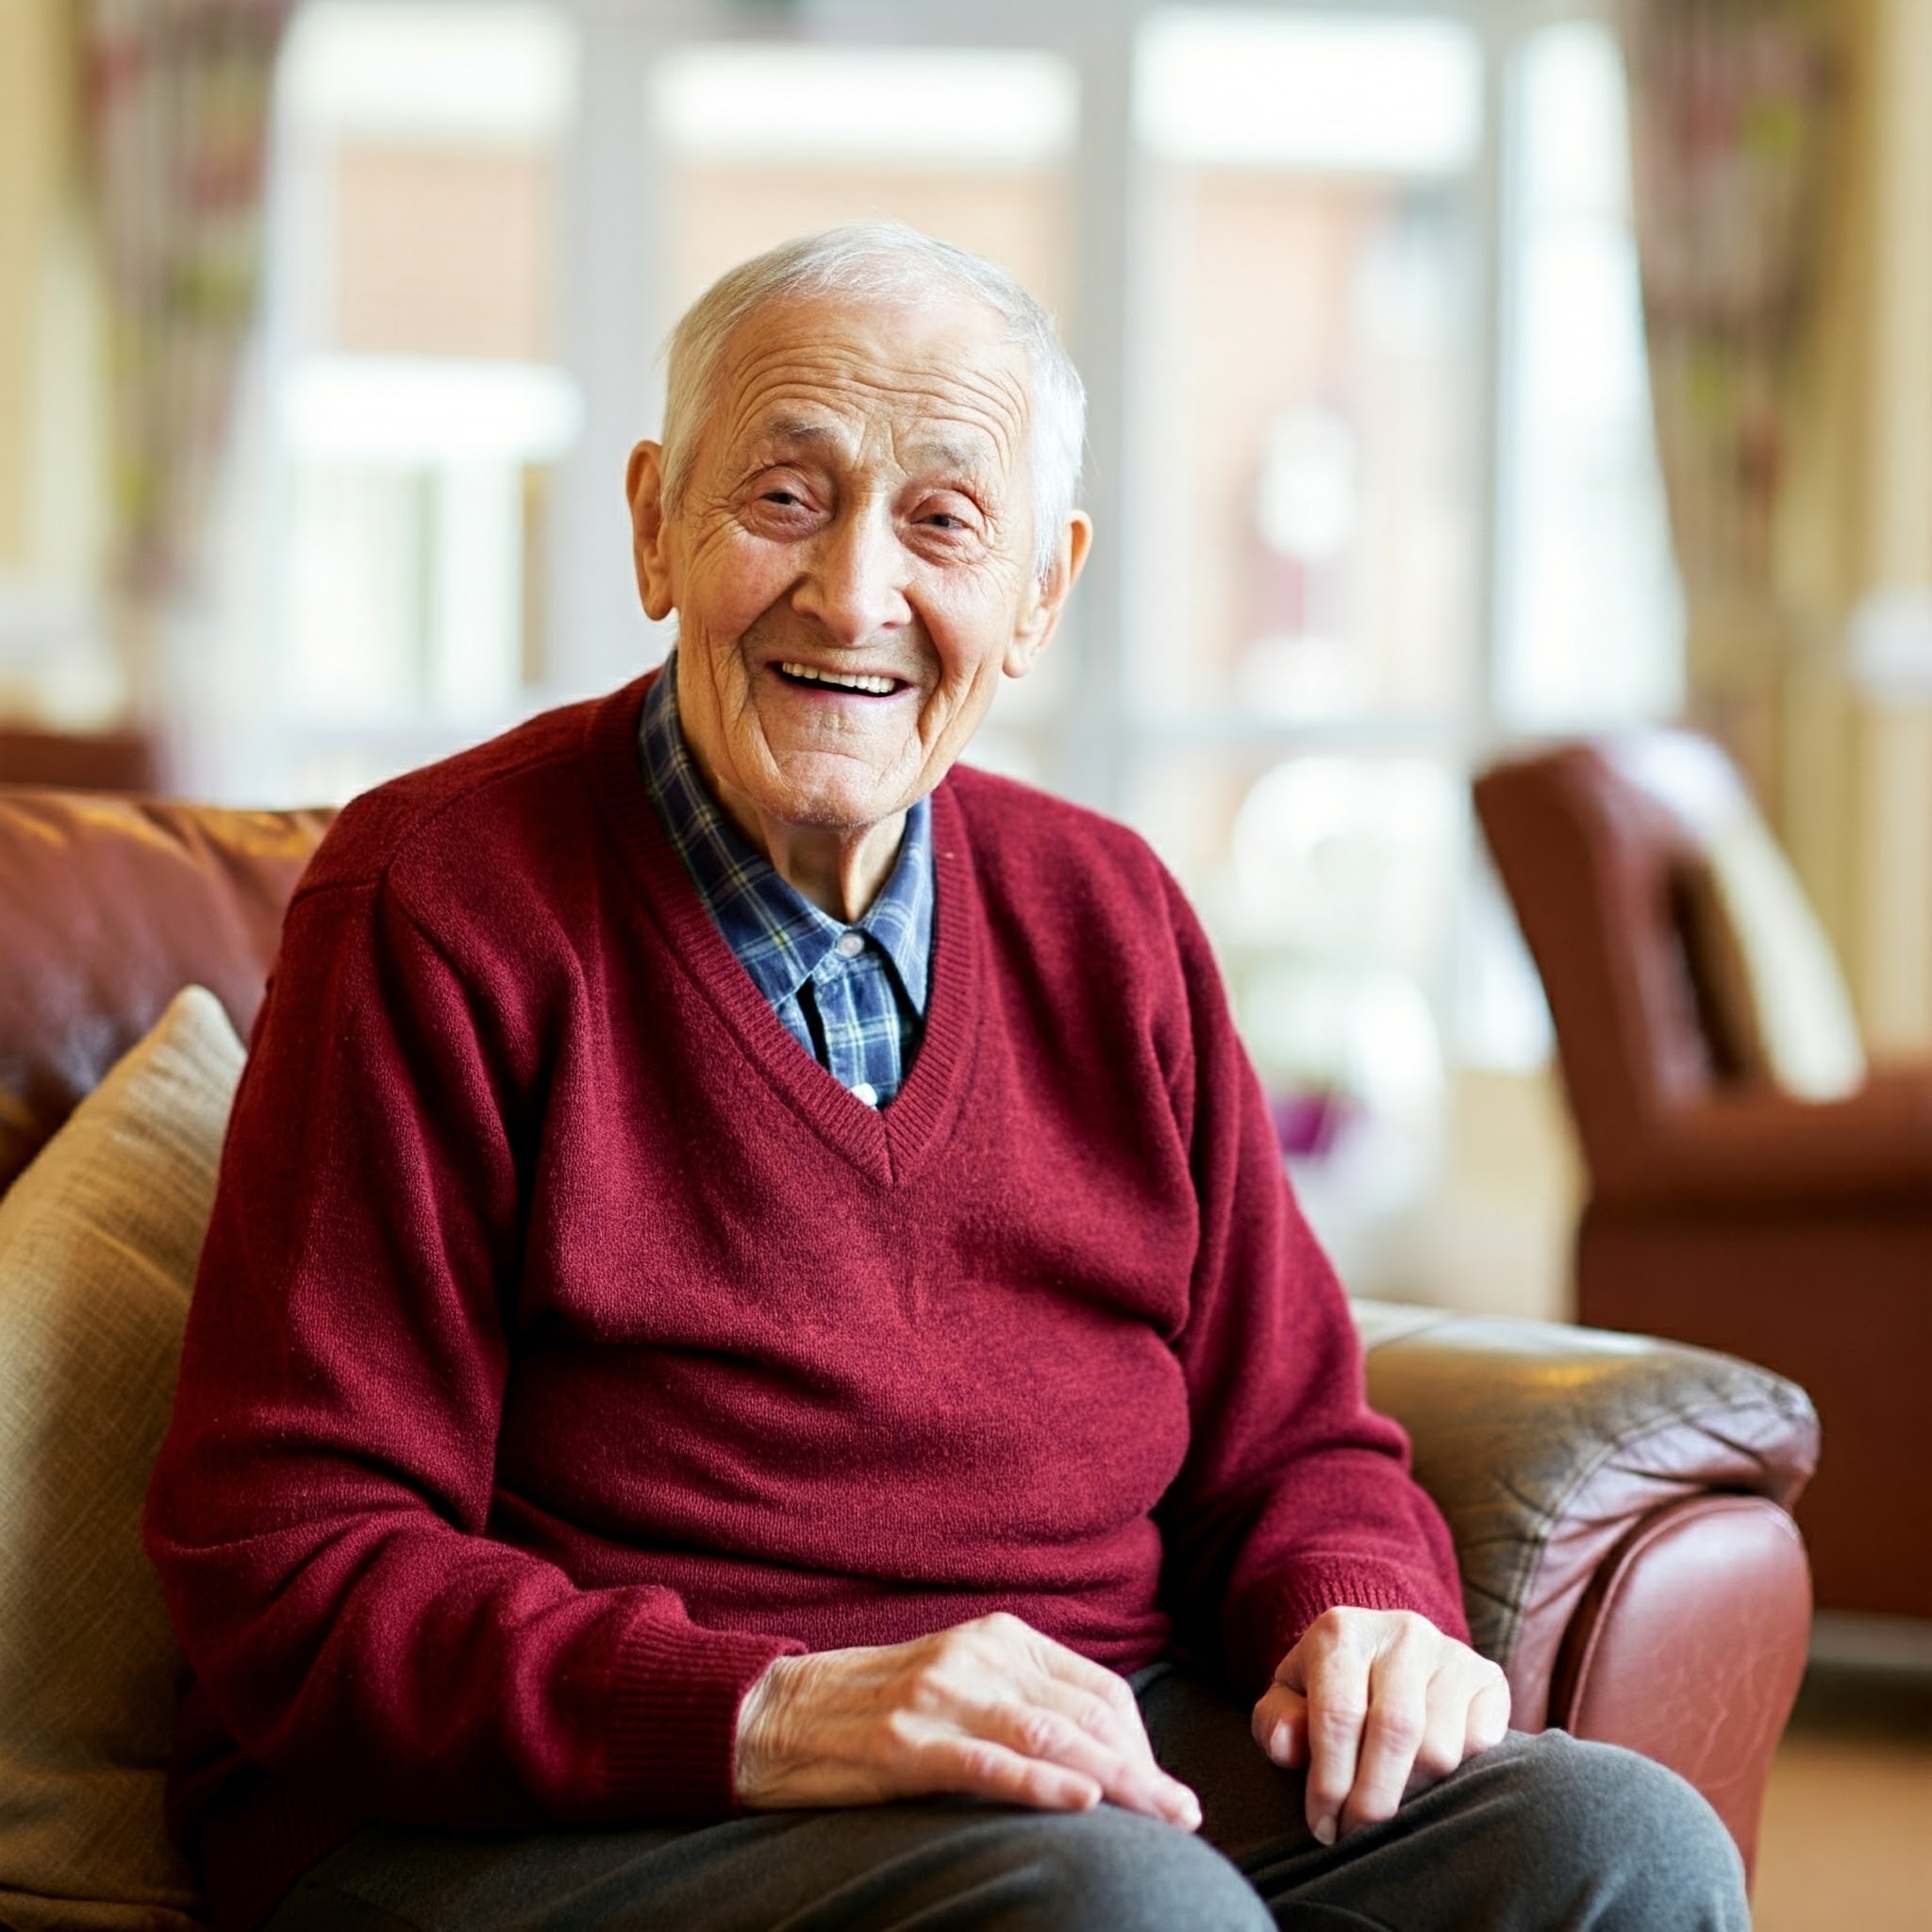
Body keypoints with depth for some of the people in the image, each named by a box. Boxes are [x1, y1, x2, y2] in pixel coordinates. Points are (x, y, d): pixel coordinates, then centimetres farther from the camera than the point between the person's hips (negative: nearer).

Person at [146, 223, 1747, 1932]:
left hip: (1087, 1767, 7)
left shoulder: (1107, 919, 13)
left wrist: (1360, 1611, -8)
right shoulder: (441, 908, -5)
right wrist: (767, 1715, -25)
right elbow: (293, 1567, -11)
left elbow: (1291, 1440, 17)